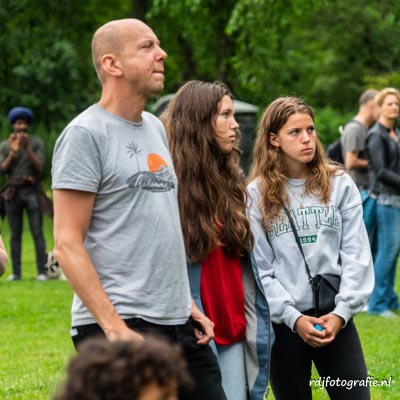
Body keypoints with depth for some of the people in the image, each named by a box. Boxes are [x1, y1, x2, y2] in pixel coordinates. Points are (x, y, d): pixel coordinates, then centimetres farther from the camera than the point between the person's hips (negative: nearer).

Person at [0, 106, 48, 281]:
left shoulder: (36, 142, 3)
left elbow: (39, 167, -6)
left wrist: (27, 148, -16)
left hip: (31, 190, -2)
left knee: (37, 233, -7)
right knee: (15, 235, 2)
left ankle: (42, 272, -8)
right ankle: (16, 272, 3)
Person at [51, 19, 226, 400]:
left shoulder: (155, 128, 14)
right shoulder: (85, 134, -9)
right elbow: (68, 244, -14)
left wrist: (187, 302, 16)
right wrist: (114, 328, -20)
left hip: (178, 324, 8)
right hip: (122, 326, -7)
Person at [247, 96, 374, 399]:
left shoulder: (340, 184, 5)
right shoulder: (257, 194, 2)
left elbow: (356, 255, 1)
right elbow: (259, 268, -2)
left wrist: (342, 311, -9)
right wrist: (292, 317, -11)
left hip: (336, 317, 1)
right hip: (284, 322, -1)